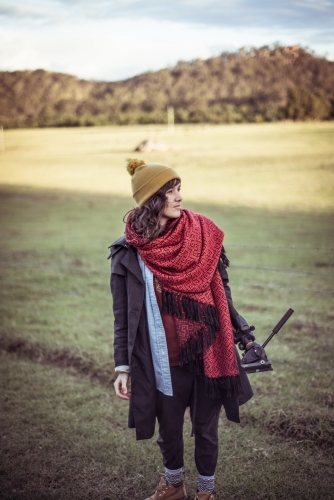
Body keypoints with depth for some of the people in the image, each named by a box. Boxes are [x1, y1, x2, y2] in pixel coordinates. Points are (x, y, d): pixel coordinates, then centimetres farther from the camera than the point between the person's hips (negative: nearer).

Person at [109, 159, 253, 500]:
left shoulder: (202, 235, -5)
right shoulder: (128, 252, -7)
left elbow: (221, 292, 5)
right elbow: (122, 316, -2)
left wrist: (243, 333, 7)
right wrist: (122, 367, -4)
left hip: (208, 353, 0)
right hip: (163, 360, 0)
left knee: (206, 428, 14)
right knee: (169, 428, 18)